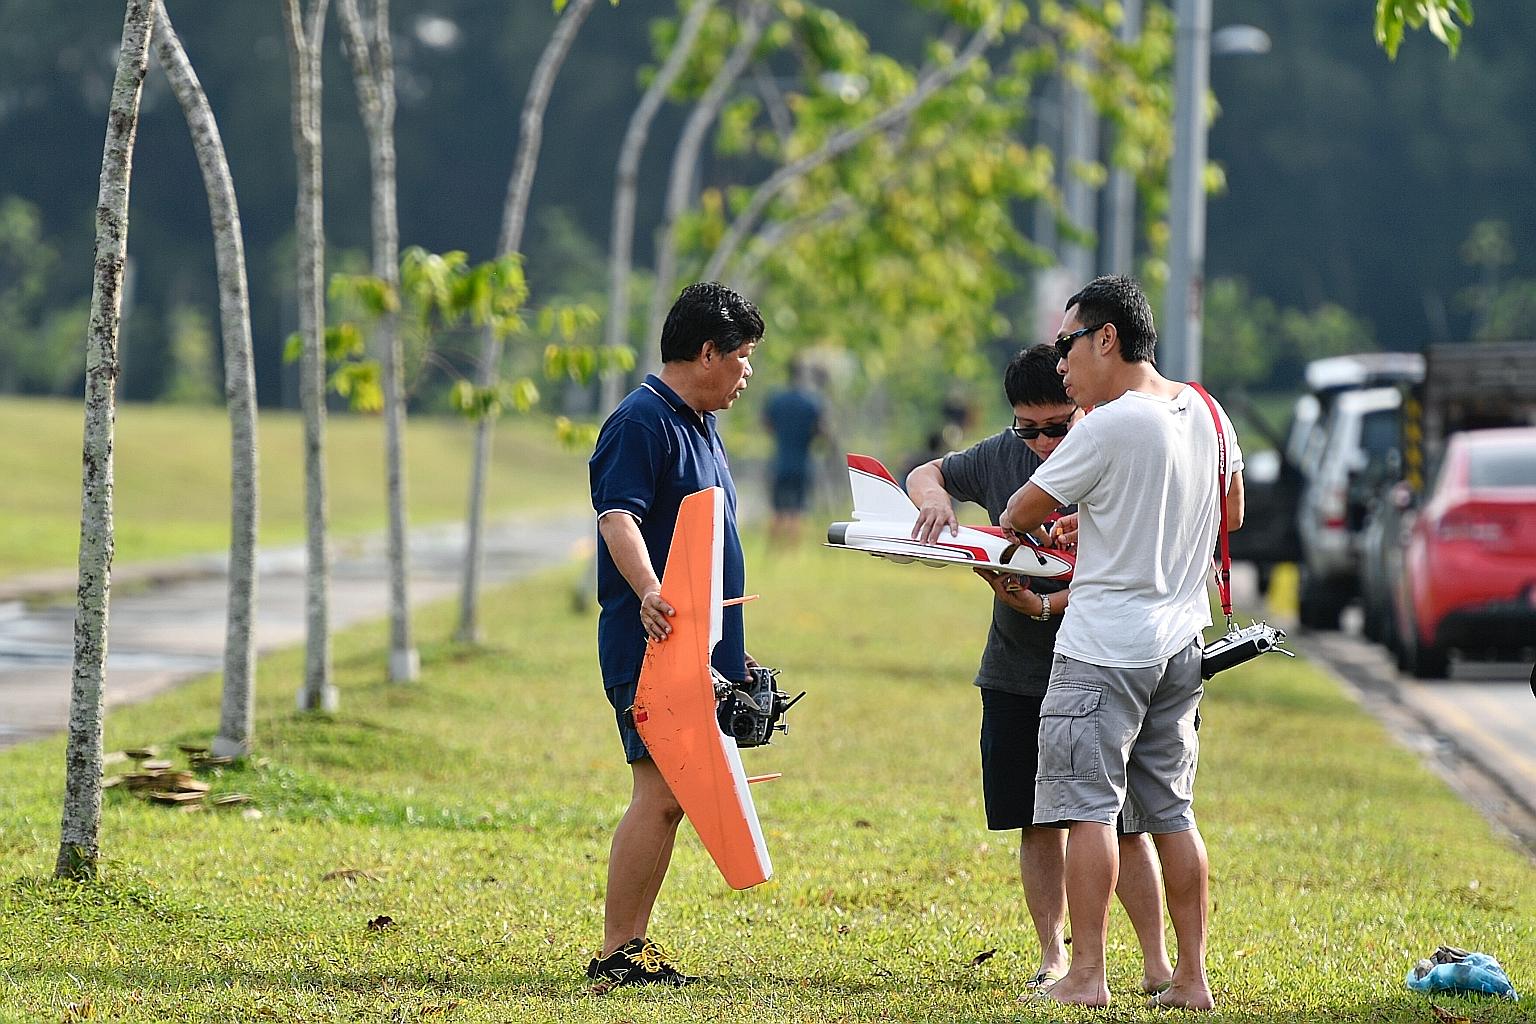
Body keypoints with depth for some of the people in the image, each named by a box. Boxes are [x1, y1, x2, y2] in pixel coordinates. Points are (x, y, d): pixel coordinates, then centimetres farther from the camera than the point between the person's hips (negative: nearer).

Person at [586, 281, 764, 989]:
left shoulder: (699, 426, 21)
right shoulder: (642, 421, -11)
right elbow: (618, 516, -24)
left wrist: (730, 648, 30)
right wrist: (650, 593, -41)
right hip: (651, 644, -10)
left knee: (669, 798, 9)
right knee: (659, 793, -13)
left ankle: (634, 946, 12)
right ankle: (615, 956, -11)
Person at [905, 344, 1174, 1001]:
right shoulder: (1004, 455, 3)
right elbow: (926, 473, 18)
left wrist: (1043, 606, -30)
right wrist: (934, 496, -5)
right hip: (1016, 671, 4)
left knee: (1123, 825, -3)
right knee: (1037, 823, 8)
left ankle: (1157, 965, 4)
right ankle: (1053, 959, 17)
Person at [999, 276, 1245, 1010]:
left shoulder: (1107, 428, -16)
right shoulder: (1206, 414, 7)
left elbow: (1021, 513, -6)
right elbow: (1231, 515, 21)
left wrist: (1011, 528, 18)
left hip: (1106, 645, -8)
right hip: (1181, 639, 8)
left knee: (1088, 805, -5)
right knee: (1172, 811, 10)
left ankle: (1086, 975, -7)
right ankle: (1191, 978, 10)